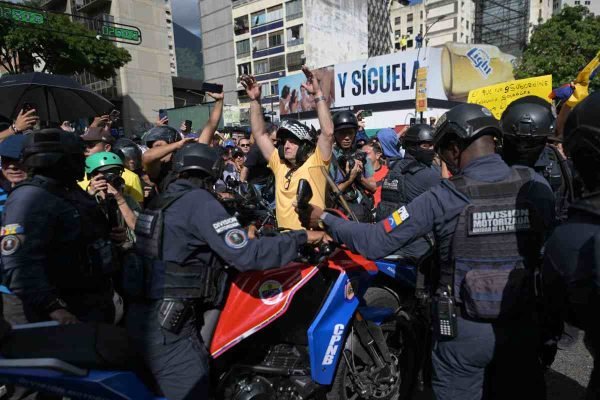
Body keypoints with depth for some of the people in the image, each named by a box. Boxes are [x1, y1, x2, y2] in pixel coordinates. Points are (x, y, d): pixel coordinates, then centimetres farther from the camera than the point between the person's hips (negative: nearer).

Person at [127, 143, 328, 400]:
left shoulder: (163, 200, 15)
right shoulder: (199, 201, -12)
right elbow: (245, 255, -21)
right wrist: (301, 238, -13)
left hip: (146, 314, 10)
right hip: (167, 322, -10)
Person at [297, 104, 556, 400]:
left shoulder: (442, 198, -19)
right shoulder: (537, 186, -9)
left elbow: (374, 243, -17)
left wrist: (323, 219, -6)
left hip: (462, 330, -2)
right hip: (521, 328, 3)